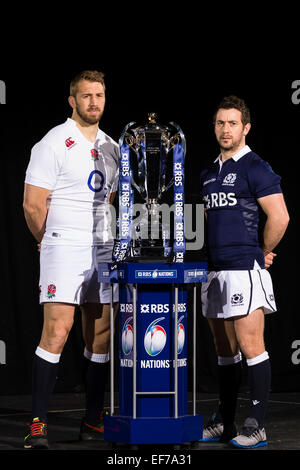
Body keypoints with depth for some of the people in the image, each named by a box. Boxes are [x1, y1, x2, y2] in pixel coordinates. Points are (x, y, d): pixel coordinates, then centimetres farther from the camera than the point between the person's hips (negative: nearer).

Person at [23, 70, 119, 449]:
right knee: (57, 332, -13)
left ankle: (93, 421, 15)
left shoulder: (112, 148, 14)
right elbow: (32, 205, -8)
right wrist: (53, 243, 2)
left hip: (103, 250, 7)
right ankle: (38, 423, -10)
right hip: (64, 250, -7)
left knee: (100, 334, 8)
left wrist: (107, 240, 14)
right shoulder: (54, 144, -7)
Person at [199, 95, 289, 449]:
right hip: (215, 272, 8)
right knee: (225, 350, 12)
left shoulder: (255, 169, -8)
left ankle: (257, 426, -7)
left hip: (245, 270, -8)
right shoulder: (209, 174, 17)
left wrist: (261, 254, -3)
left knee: (250, 346, -9)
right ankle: (224, 422, 19)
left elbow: (279, 218, -13)